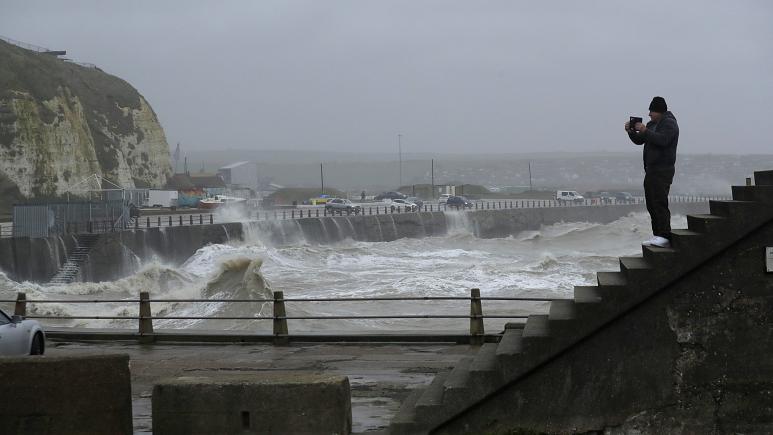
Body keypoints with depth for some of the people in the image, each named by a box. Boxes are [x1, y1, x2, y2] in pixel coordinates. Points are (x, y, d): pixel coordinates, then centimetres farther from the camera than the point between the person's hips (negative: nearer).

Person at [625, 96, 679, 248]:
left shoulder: (669, 123, -9)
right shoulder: (652, 124, 19)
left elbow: (662, 140, -25)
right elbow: (638, 140, 20)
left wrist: (645, 131, -23)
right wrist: (631, 131, 2)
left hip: (663, 170, -10)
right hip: (651, 170, 10)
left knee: (660, 203, -17)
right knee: (651, 204, 9)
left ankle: (664, 236, -21)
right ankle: (657, 235, 13)